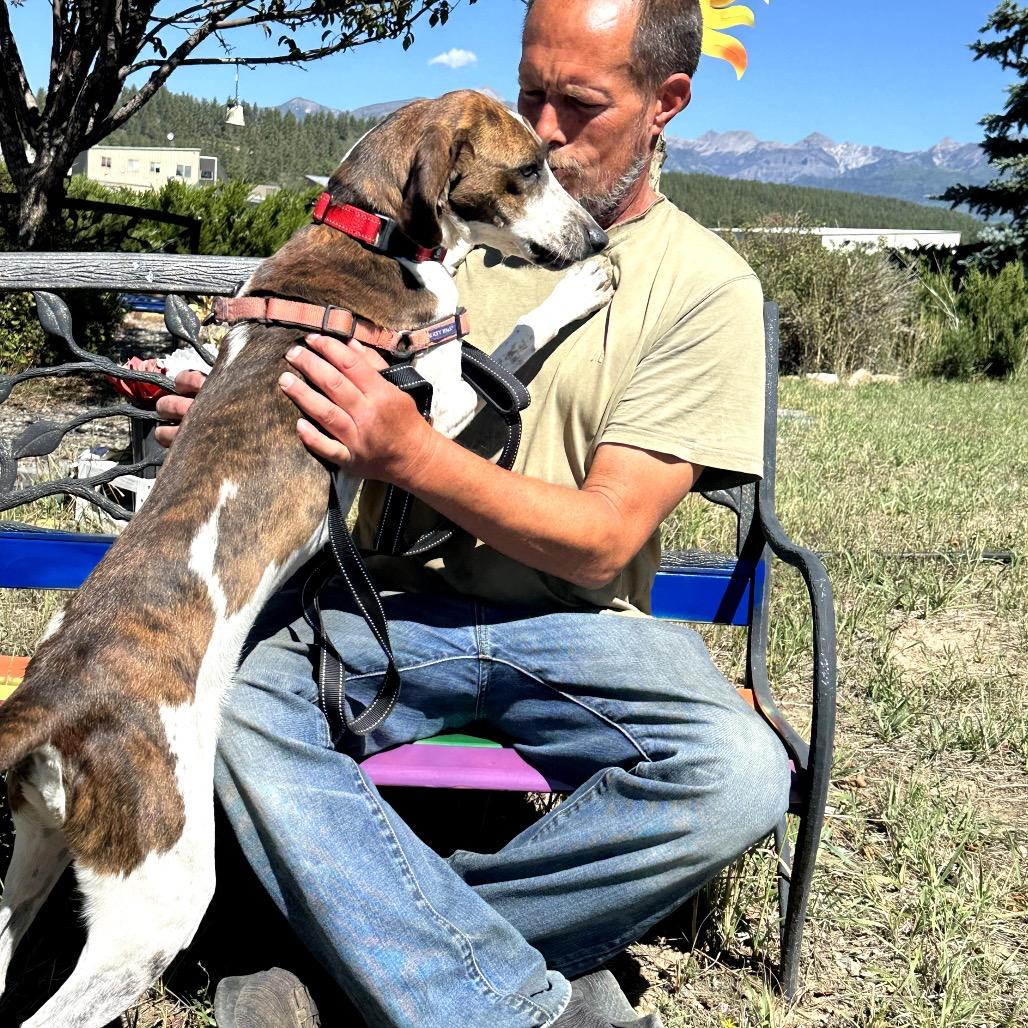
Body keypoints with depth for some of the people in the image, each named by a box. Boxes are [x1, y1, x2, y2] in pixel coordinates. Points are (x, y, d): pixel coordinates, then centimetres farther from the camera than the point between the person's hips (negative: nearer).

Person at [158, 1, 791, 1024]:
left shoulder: (704, 285, -1)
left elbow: (602, 541, -9)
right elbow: (340, 410, 13)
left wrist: (410, 451, -22)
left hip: (575, 629, -1)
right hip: (395, 601, 2)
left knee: (743, 776, -29)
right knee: (237, 700, -28)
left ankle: (380, 940, -13)